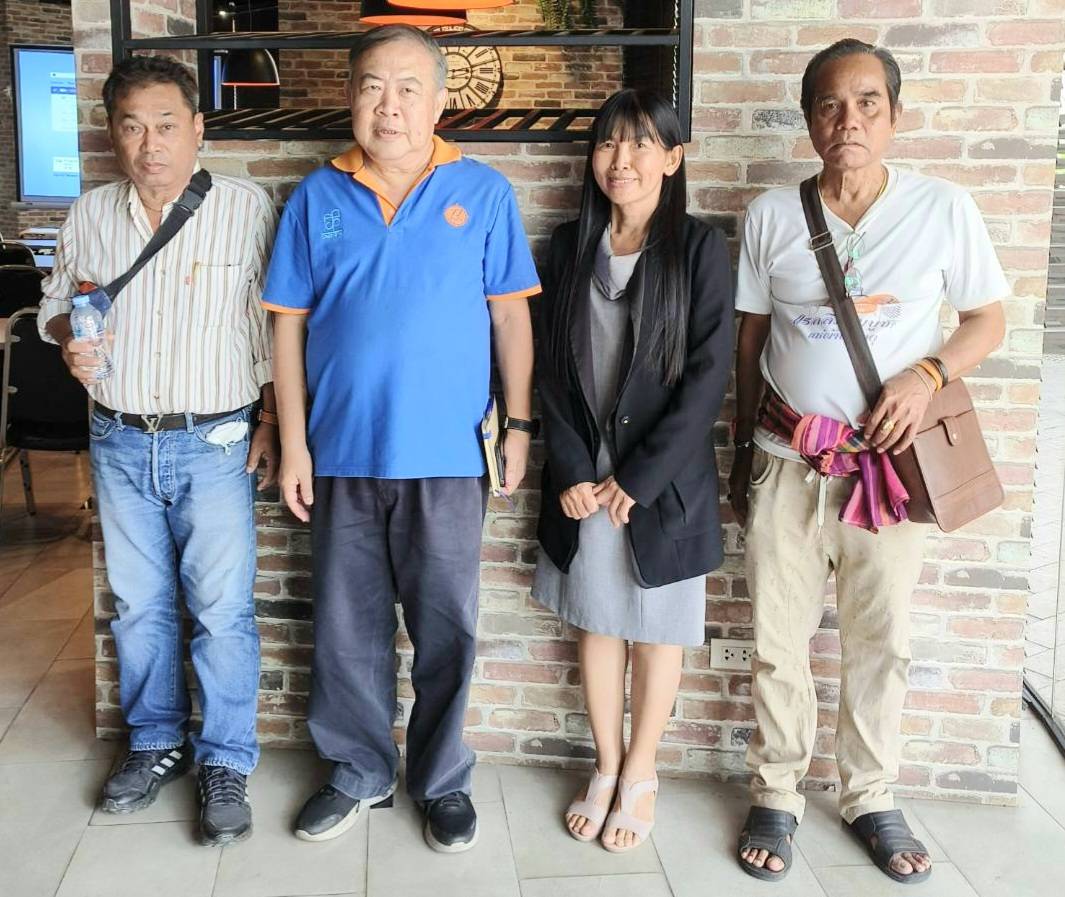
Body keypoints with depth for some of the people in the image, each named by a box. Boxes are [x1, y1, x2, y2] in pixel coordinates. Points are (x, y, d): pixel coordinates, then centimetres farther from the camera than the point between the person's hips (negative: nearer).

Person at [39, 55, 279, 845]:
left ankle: (227, 762, 17)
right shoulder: (90, 216, 3)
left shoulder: (248, 209, -7)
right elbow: (56, 306, 16)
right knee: (139, 606, 14)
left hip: (215, 445, -4)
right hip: (121, 444, 4)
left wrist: (273, 420, -5)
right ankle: (156, 744, 32)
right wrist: (68, 336, -7)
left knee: (223, 610, 0)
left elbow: (274, 325, -1)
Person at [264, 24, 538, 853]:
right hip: (342, 452, 2)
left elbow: (511, 315, 2)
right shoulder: (317, 198, 3)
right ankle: (358, 774, 31)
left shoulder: (484, 193, 0)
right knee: (349, 627, 12)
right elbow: (290, 325, 4)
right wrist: (293, 443, 0)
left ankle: (443, 781, 28)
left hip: (446, 455, -1)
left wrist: (520, 423, -2)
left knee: (447, 628, 9)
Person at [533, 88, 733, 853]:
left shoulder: (699, 248, -7)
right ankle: (606, 767, 31)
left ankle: (640, 775, 28)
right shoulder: (571, 246, 4)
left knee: (656, 630, 10)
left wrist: (637, 479, -13)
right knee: (596, 622, 13)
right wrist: (572, 471, -7)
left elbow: (708, 376, -11)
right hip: (583, 480, 3)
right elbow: (551, 368, 3)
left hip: (663, 481, -3)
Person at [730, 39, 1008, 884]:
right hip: (788, 463, 1)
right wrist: (743, 455, 10)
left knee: (881, 640, 11)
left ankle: (871, 798, 30)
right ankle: (776, 796, 25)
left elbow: (989, 318, 5)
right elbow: (751, 340, 7)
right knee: (779, 640, 7)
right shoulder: (772, 215, -1)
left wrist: (928, 373, -15)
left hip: (891, 464, 0)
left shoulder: (944, 209, -4)